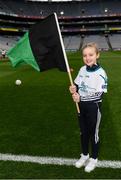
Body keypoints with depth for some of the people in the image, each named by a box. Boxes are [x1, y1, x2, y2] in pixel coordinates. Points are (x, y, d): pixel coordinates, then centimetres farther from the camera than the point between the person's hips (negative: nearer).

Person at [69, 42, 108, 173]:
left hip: (94, 108, -6)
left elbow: (99, 95, -24)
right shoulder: (82, 69, 1)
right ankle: (85, 155, 41)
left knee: (93, 133, 11)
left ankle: (94, 159, 33)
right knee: (83, 132, 19)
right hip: (81, 106, 6)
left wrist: (81, 98, -30)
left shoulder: (100, 73, -19)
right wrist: (74, 89, -10)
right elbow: (77, 84, 13)